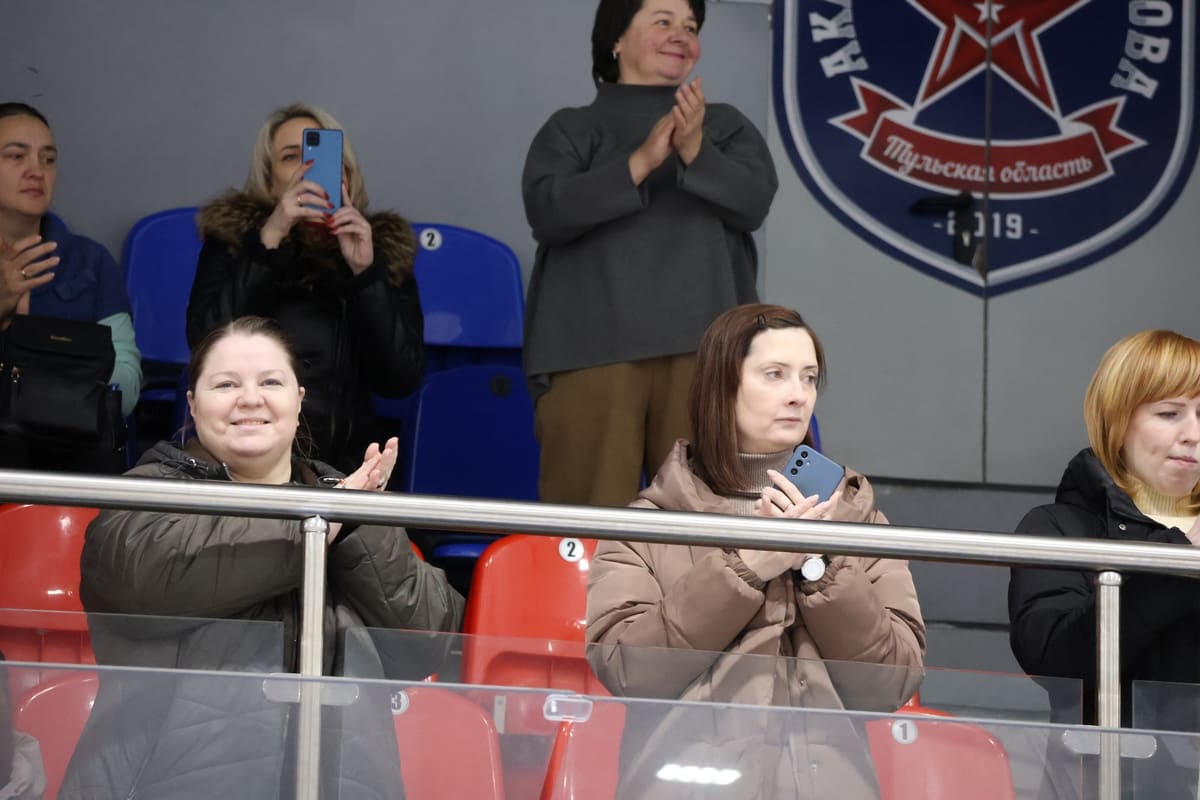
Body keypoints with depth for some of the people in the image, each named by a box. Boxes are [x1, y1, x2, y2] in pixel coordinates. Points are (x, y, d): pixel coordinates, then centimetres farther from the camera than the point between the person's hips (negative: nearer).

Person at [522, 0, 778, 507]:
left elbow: (753, 203, 1)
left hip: (702, 346, 2)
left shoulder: (726, 125, 19)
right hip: (594, 348, -2)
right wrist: (639, 163, -15)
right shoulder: (571, 130, 13)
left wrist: (695, 151, -16)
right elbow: (547, 211, -5)